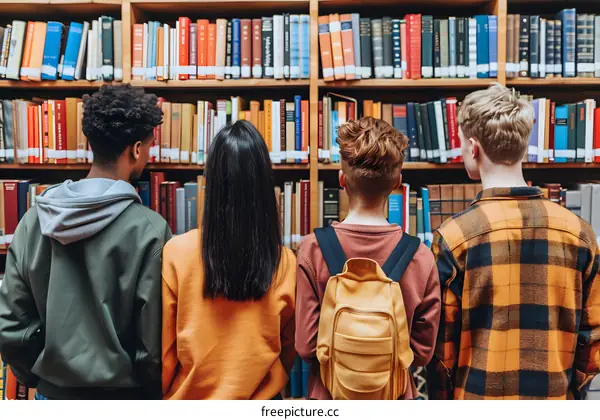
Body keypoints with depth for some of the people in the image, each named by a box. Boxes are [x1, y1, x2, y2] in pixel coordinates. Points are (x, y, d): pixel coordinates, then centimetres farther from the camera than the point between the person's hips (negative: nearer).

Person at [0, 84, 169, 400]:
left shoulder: (34, 220, -7)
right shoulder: (149, 230, -21)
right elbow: (155, 341, -18)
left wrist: (37, 379, 13)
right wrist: (157, 394, 0)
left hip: (54, 392, 4)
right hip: (121, 393, -4)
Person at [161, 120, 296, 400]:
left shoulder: (177, 252, -19)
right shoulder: (285, 262, -15)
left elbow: (163, 349, -8)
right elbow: (288, 348, 0)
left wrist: (166, 395, 9)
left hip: (189, 397, -1)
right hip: (262, 398, 1)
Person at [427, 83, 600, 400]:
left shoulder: (454, 236, -17)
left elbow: (441, 344, -10)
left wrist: (441, 399, 5)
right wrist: (564, 388, 16)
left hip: (478, 398, -3)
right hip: (555, 398, 3)